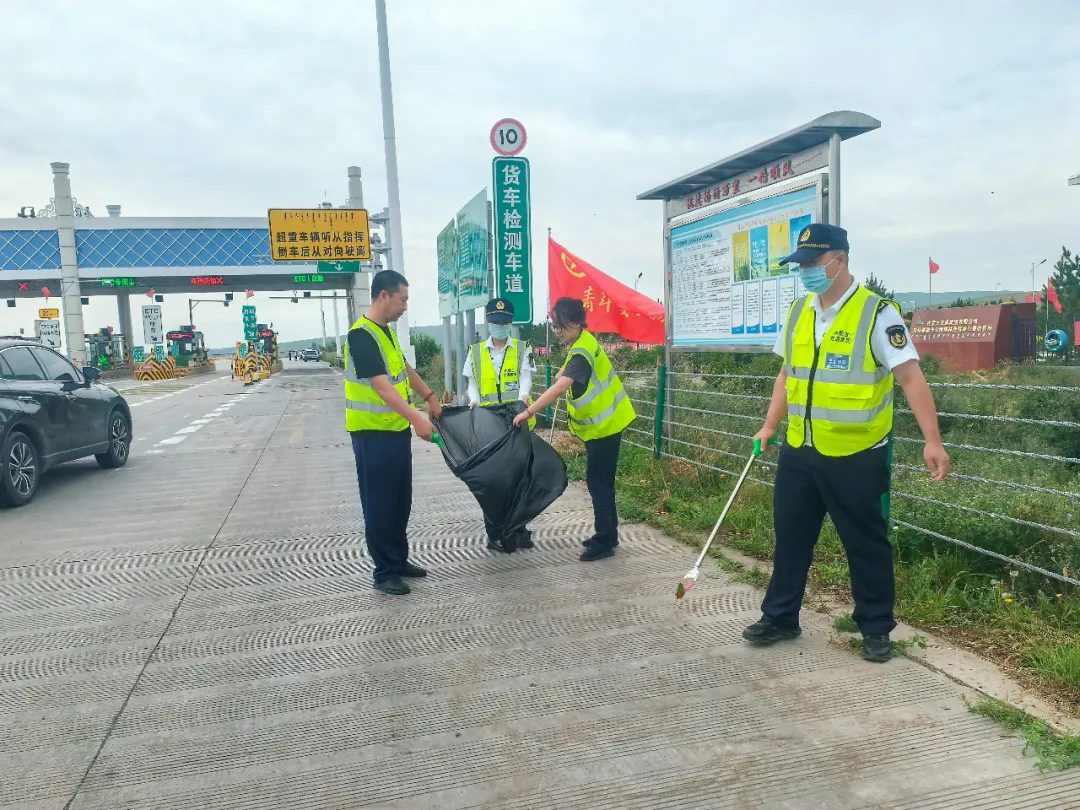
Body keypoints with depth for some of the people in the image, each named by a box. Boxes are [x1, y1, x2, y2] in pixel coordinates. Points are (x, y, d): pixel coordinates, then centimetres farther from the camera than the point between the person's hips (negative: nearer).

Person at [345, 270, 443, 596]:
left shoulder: (387, 331, 10)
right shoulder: (362, 336, -20)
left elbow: (404, 368, 24)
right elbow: (382, 386, -28)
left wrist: (430, 397, 21)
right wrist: (417, 419, -35)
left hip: (396, 430, 9)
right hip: (373, 434, -9)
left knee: (401, 500, 16)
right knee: (379, 504, 1)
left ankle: (399, 559, 28)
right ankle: (385, 572, 11)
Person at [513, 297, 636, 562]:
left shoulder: (582, 352, -25)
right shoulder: (580, 343, 6)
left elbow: (560, 387, -39)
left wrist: (529, 412, -42)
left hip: (604, 425, -10)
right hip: (602, 423, 10)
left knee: (598, 482, -5)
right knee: (601, 481, 16)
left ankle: (604, 542, 3)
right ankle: (607, 535, 26)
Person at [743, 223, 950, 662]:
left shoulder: (877, 313, -12)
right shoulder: (797, 312, 7)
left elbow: (911, 379, -14)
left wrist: (932, 441, -20)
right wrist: (769, 427, 14)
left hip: (857, 457, -5)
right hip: (799, 453, 6)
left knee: (867, 545, 9)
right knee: (790, 537, 14)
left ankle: (876, 629, 27)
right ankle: (780, 618, 30)